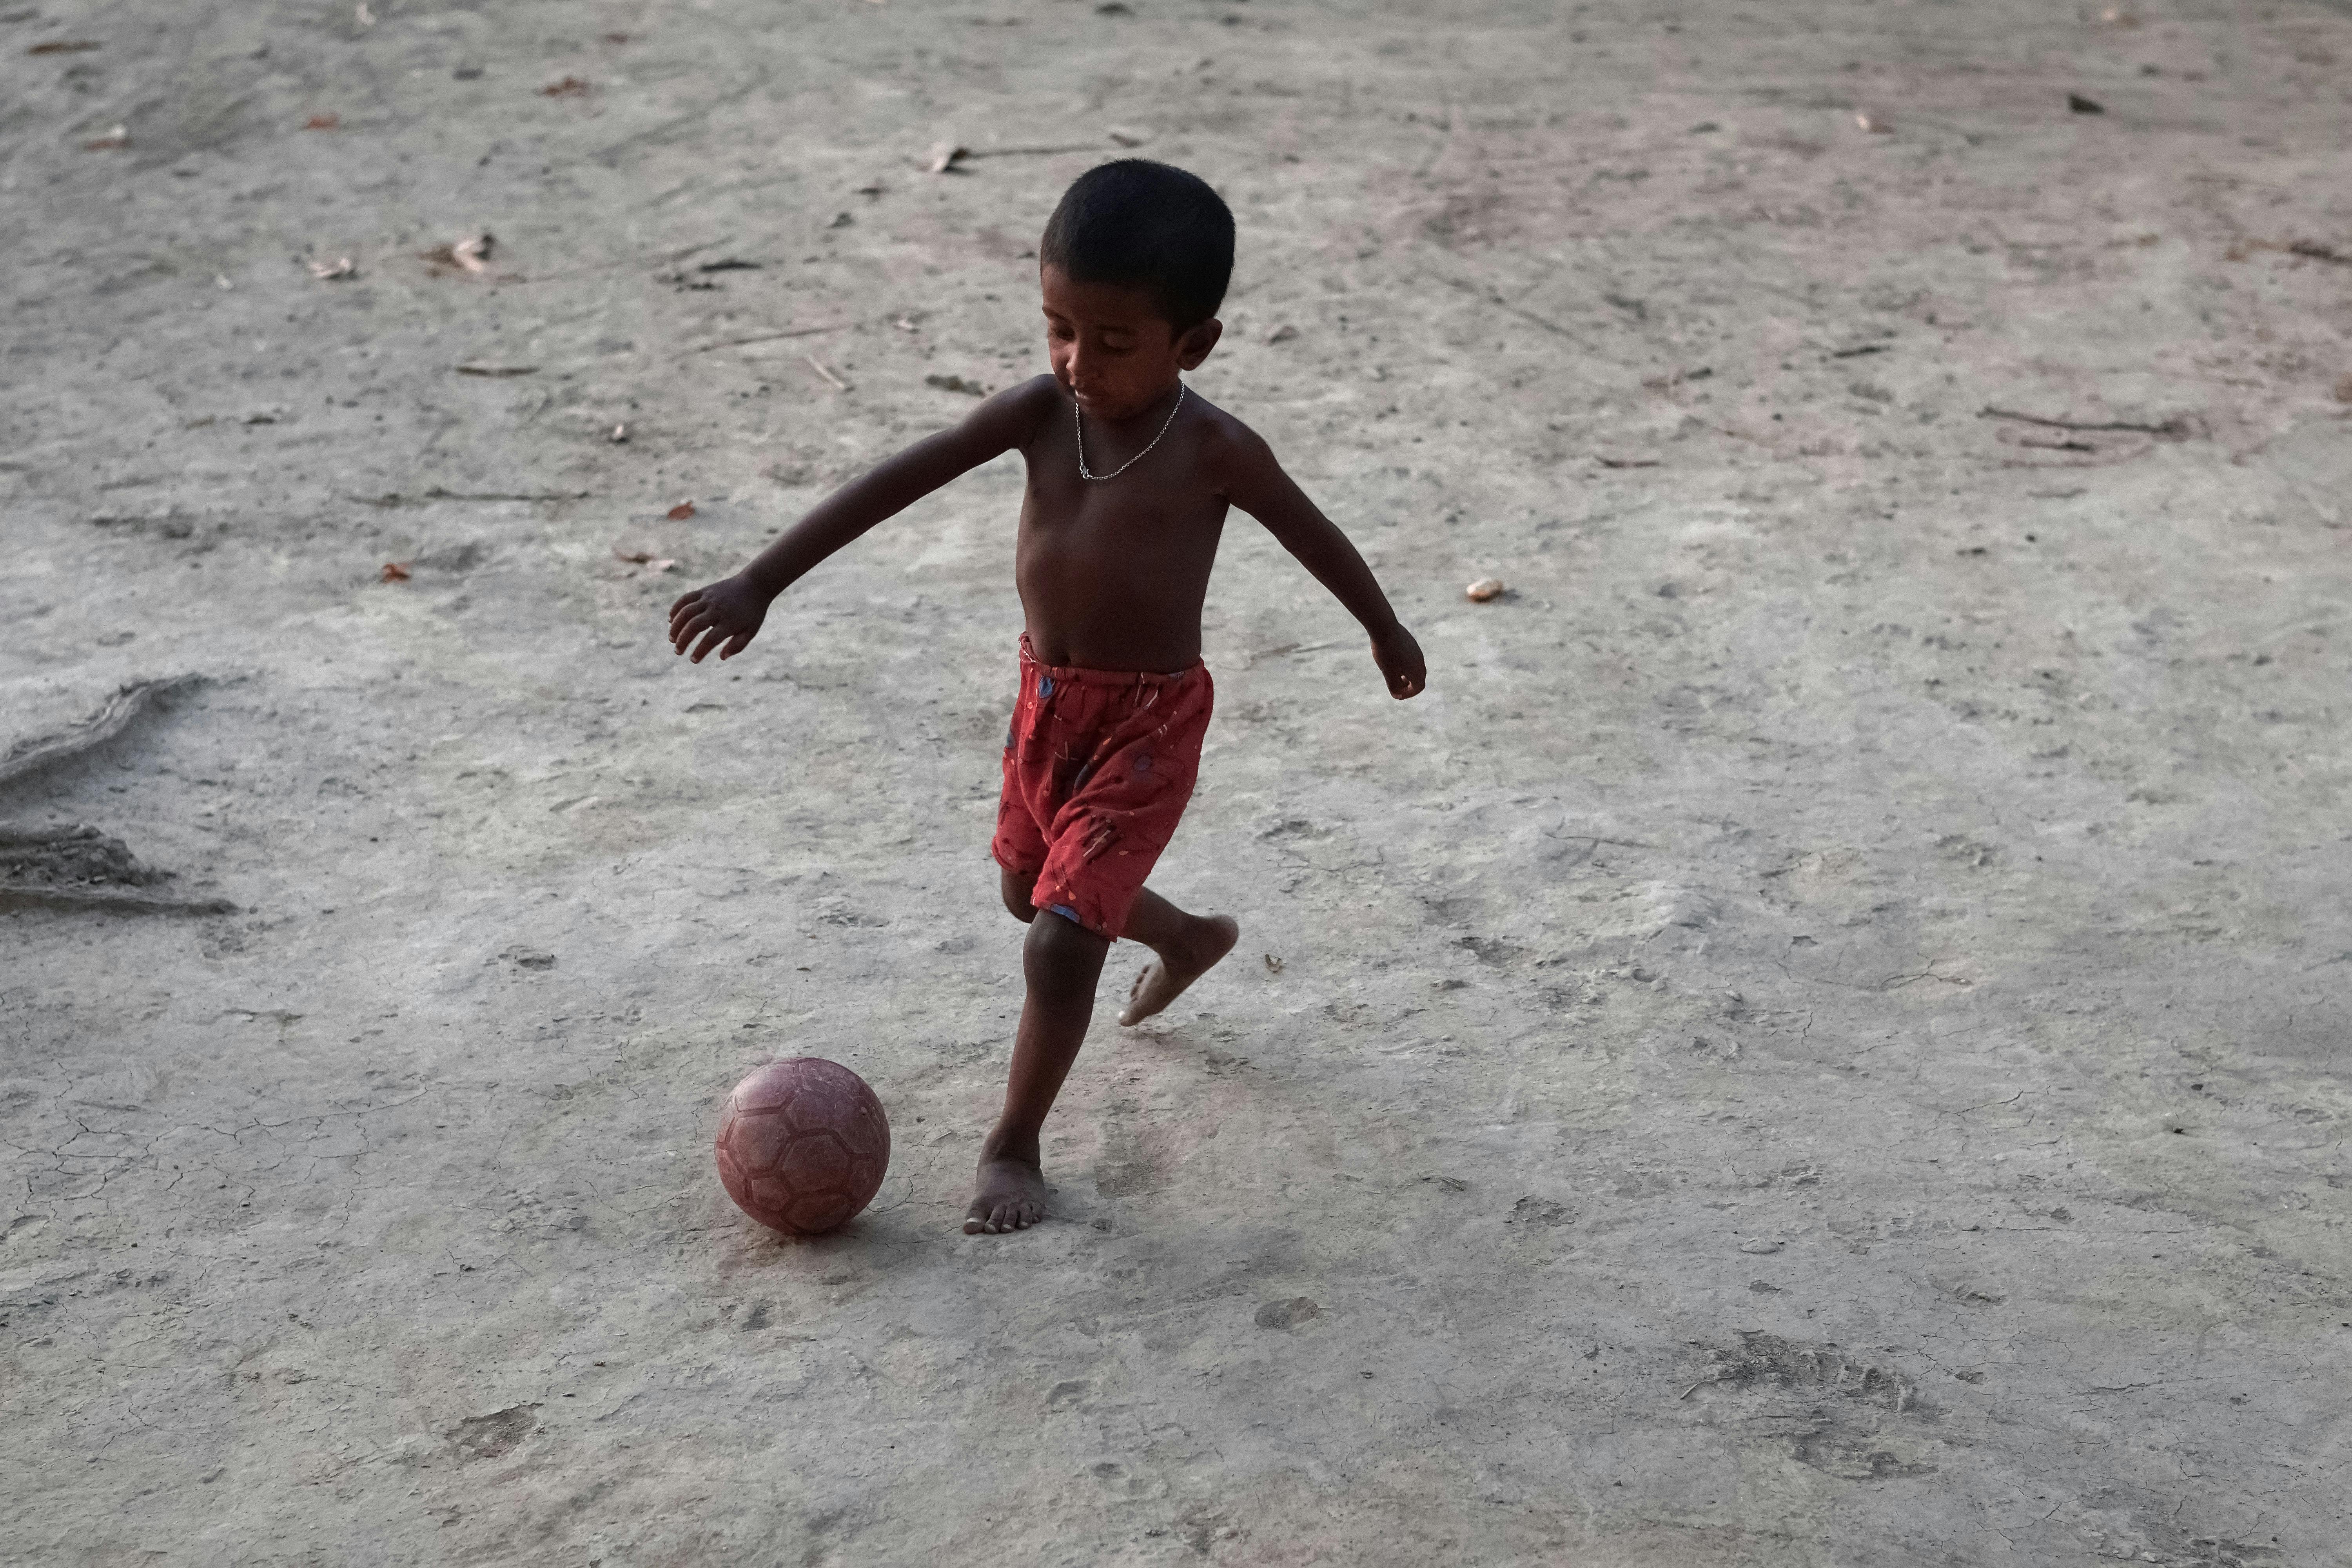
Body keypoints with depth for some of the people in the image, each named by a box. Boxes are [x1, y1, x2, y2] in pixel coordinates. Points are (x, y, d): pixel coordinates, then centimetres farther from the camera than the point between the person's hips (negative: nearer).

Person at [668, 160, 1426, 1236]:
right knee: (1031, 894, 27)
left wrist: (1387, 632, 13)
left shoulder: (1215, 452, -20)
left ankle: (1015, 1142, 11)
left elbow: (1314, 537, -3)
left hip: (1150, 717, -6)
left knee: (1060, 941, -12)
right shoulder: (1040, 411, -12)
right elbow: (893, 484, -15)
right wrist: (758, 584, -20)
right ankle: (1190, 940, 56)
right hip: (1047, 698, 6)